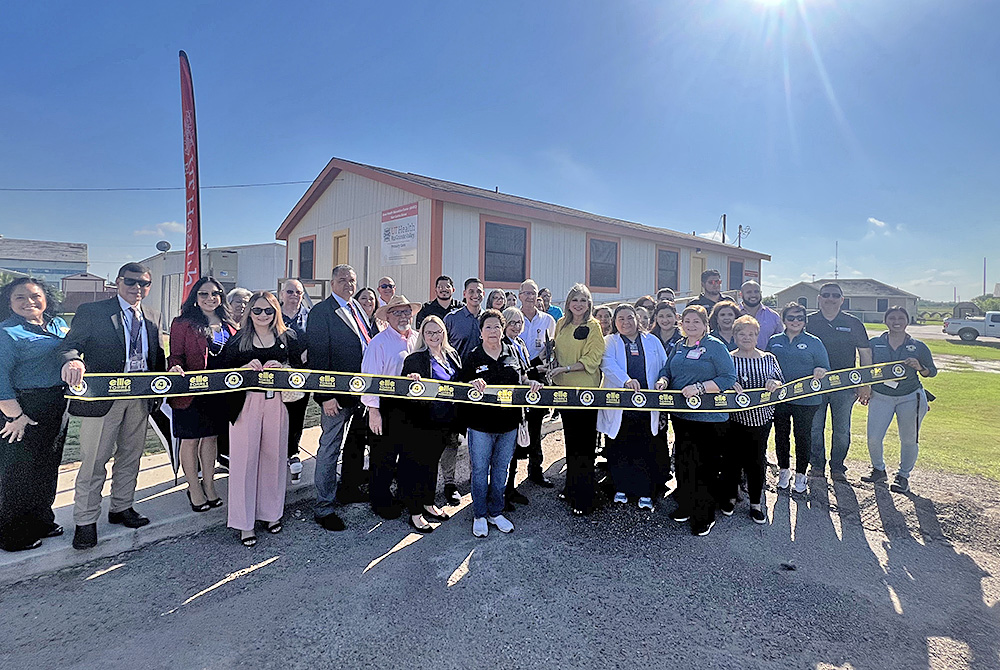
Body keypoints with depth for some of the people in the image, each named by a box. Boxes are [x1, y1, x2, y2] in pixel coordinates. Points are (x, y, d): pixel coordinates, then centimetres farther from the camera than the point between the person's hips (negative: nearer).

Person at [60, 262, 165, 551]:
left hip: (140, 398, 5)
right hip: (103, 397, -5)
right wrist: (72, 361, -34)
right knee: (94, 460, 3)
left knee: (130, 456, 16)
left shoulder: (153, 317, 12)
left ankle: (122, 508, 33)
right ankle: (85, 522, 17)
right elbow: (71, 344, -12)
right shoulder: (91, 311, -2)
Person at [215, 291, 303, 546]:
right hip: (246, 403, -1)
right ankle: (245, 522, 11)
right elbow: (222, 371, 4)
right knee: (245, 458, -1)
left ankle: (272, 512, 24)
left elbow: (300, 369, 7)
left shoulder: (288, 338, 8)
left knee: (273, 456, 7)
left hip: (277, 403, 1)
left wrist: (282, 368, -11)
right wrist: (245, 368, -12)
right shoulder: (238, 340, 6)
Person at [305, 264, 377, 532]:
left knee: (357, 442, 20)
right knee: (330, 449, 2)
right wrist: (325, 395, -20)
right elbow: (317, 356, -15)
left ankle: (351, 488, 39)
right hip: (338, 394, -8)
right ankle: (324, 507, 14)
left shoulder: (358, 309, 12)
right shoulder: (321, 312, -10)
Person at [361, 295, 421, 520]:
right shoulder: (379, 342, -8)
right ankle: (381, 502, 23)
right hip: (387, 407, -5)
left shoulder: (418, 339, 8)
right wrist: (373, 411, -14)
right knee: (383, 456, 5)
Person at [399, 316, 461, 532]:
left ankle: (428, 504, 36)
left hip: (444, 422, 6)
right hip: (421, 423, -6)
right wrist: (412, 381, -35)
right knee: (416, 463, 3)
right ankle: (415, 513, 18)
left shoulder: (452, 355, 9)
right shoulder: (415, 359, -11)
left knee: (433, 461, 20)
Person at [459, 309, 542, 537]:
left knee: (501, 469, 15)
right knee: (480, 470, 7)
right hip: (481, 424, -3)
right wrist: (472, 383, -25)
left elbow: (521, 379, 14)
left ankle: (495, 512, 33)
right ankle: (480, 516, 25)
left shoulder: (513, 353, 5)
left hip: (508, 424, 3)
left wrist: (532, 383, -8)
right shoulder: (473, 357, -3)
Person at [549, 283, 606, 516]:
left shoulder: (593, 326, -7)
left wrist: (565, 368, -20)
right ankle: (571, 490, 29)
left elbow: (592, 360, -13)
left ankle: (584, 499, 8)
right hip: (564, 388, 6)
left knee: (584, 444, -1)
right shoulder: (561, 324, 11)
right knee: (570, 439, 16)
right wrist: (553, 367, 2)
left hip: (586, 390, -6)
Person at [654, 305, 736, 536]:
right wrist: (663, 380, -3)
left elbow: (729, 377, -14)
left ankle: (705, 516, 16)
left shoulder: (715, 346, -8)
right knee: (683, 461, 15)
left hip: (708, 417, -6)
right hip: (681, 415, 7)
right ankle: (686, 506, 32)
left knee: (705, 465, 0)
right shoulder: (679, 346, 12)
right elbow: (667, 370, 19)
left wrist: (699, 388, -23)